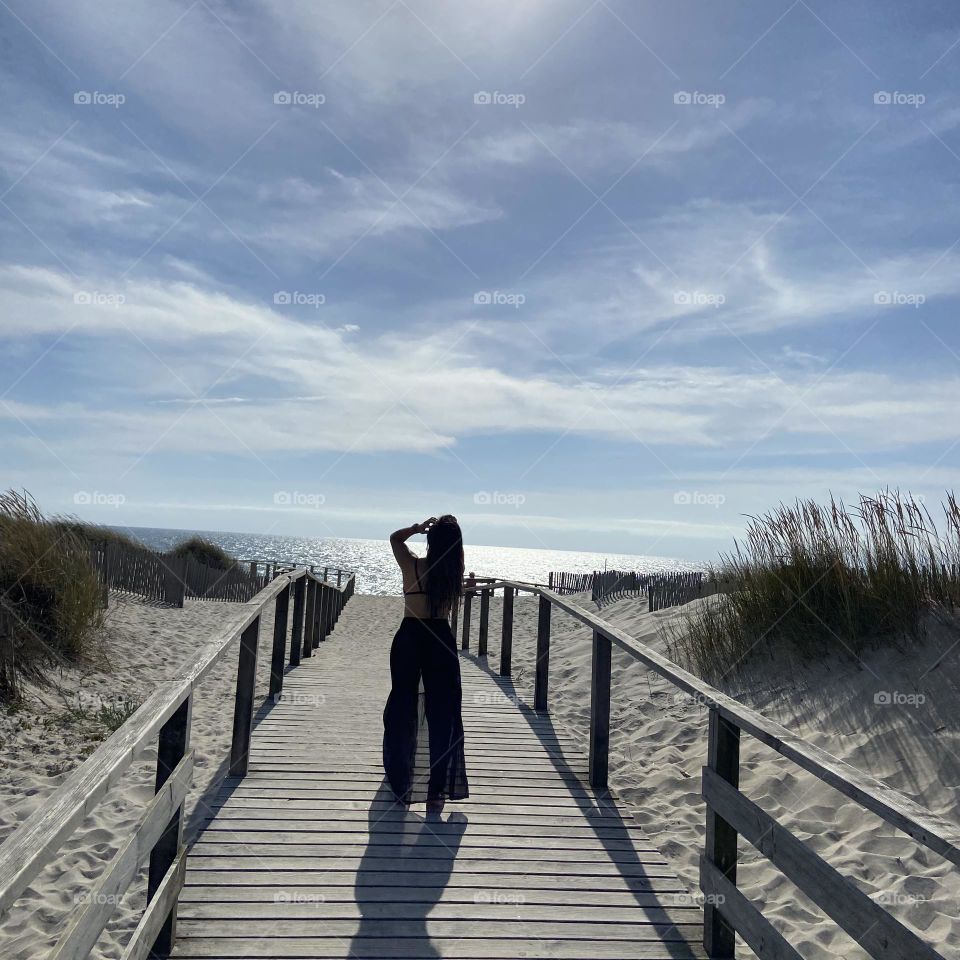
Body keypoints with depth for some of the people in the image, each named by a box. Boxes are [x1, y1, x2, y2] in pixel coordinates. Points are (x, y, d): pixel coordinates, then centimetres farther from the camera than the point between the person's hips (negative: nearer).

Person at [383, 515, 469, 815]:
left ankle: (402, 781, 29)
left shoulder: (412, 565, -9)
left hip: (409, 639, 0)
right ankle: (437, 792, 5)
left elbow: (394, 538, 10)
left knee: (402, 709, 16)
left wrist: (417, 527, -5)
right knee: (442, 714, 6)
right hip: (442, 641, 1)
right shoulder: (455, 573, -7)